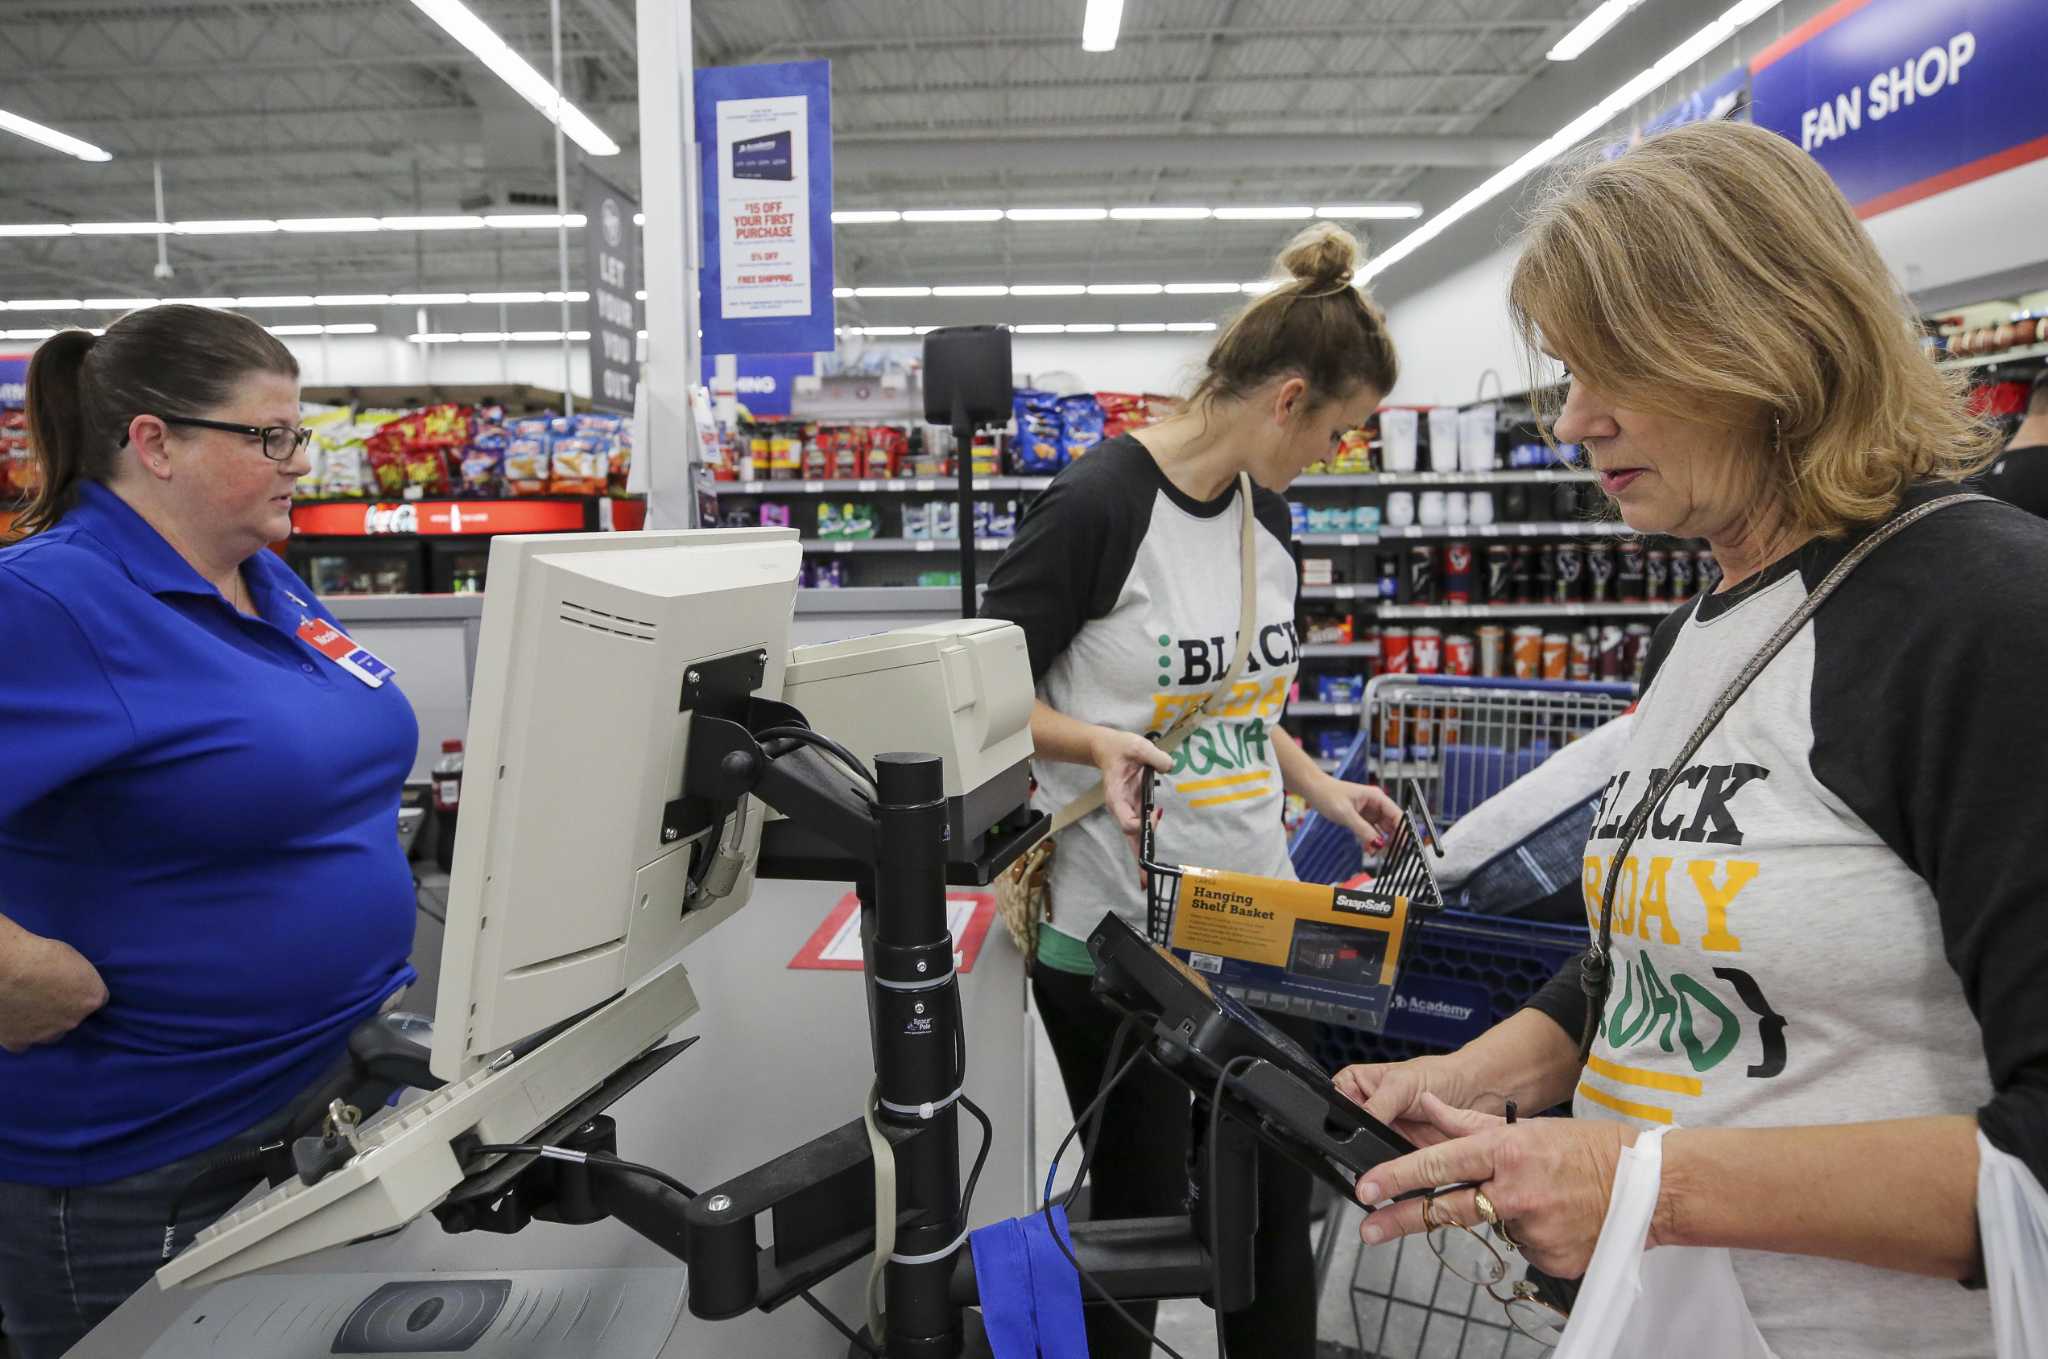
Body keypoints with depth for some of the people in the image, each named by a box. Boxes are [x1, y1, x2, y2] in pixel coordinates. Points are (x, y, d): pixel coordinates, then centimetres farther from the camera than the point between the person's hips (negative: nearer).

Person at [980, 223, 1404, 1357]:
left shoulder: (1263, 511, 7)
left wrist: (1318, 788, 11)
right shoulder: (1098, 504, -16)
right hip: (1115, 930, -7)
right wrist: (1094, 742, -27)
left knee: (1277, 1194, 17)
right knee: (1141, 1209, 11)